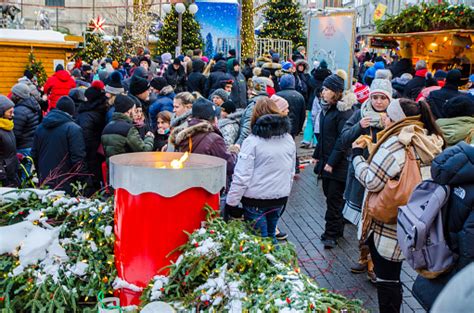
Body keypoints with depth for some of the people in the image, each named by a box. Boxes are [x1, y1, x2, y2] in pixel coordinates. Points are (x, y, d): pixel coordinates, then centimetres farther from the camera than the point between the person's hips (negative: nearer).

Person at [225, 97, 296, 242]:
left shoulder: (252, 141, -14)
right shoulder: (289, 139, 4)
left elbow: (242, 176, -15)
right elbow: (291, 173, 13)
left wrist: (231, 202, -8)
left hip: (256, 200, -5)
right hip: (280, 199, 6)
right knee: (271, 236, 19)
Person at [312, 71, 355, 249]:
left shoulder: (344, 111, -15)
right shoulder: (327, 108, 12)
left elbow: (343, 139, -20)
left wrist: (331, 162, -20)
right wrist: (317, 155, 17)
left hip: (338, 164, -9)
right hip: (326, 160, 9)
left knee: (334, 198, -3)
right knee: (329, 195, 14)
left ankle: (331, 234, 6)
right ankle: (337, 229, 26)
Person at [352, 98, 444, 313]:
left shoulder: (395, 144, -21)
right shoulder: (430, 143, 5)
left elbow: (372, 181, -21)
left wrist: (357, 154, -7)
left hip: (386, 224, -8)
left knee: (386, 279, 4)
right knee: (393, 276, 20)